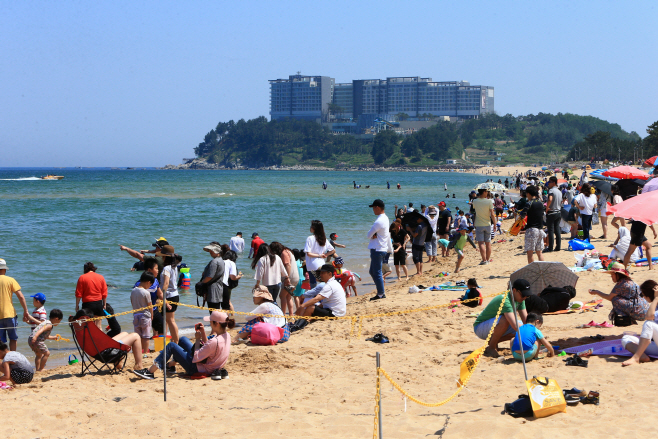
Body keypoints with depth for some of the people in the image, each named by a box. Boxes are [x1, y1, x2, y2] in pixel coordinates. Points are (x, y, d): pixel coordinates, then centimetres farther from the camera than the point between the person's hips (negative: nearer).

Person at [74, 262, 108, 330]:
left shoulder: (82, 278, -4)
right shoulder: (101, 277, 5)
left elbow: (78, 294, -4)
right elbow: (104, 294, 7)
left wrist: (77, 305, 4)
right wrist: (104, 305, 16)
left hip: (88, 304, -3)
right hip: (99, 303, 3)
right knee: (98, 326, 9)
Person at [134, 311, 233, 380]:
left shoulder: (215, 342, -31)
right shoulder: (227, 336, -2)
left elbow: (196, 358, -25)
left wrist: (198, 340, -14)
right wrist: (203, 332, 0)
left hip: (196, 368, -9)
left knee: (171, 346, -2)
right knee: (183, 339, 22)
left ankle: (150, 372, 2)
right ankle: (171, 366, 39)